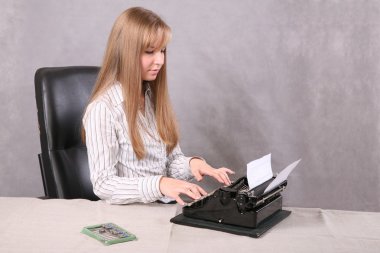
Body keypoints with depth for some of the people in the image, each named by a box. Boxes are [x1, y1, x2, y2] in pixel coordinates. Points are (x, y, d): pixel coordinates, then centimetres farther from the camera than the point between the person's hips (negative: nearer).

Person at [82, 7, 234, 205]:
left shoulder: (155, 98, 8)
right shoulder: (103, 109, -15)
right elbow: (103, 184, -17)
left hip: (164, 208, 7)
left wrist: (191, 163, -11)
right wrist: (159, 185, -30)